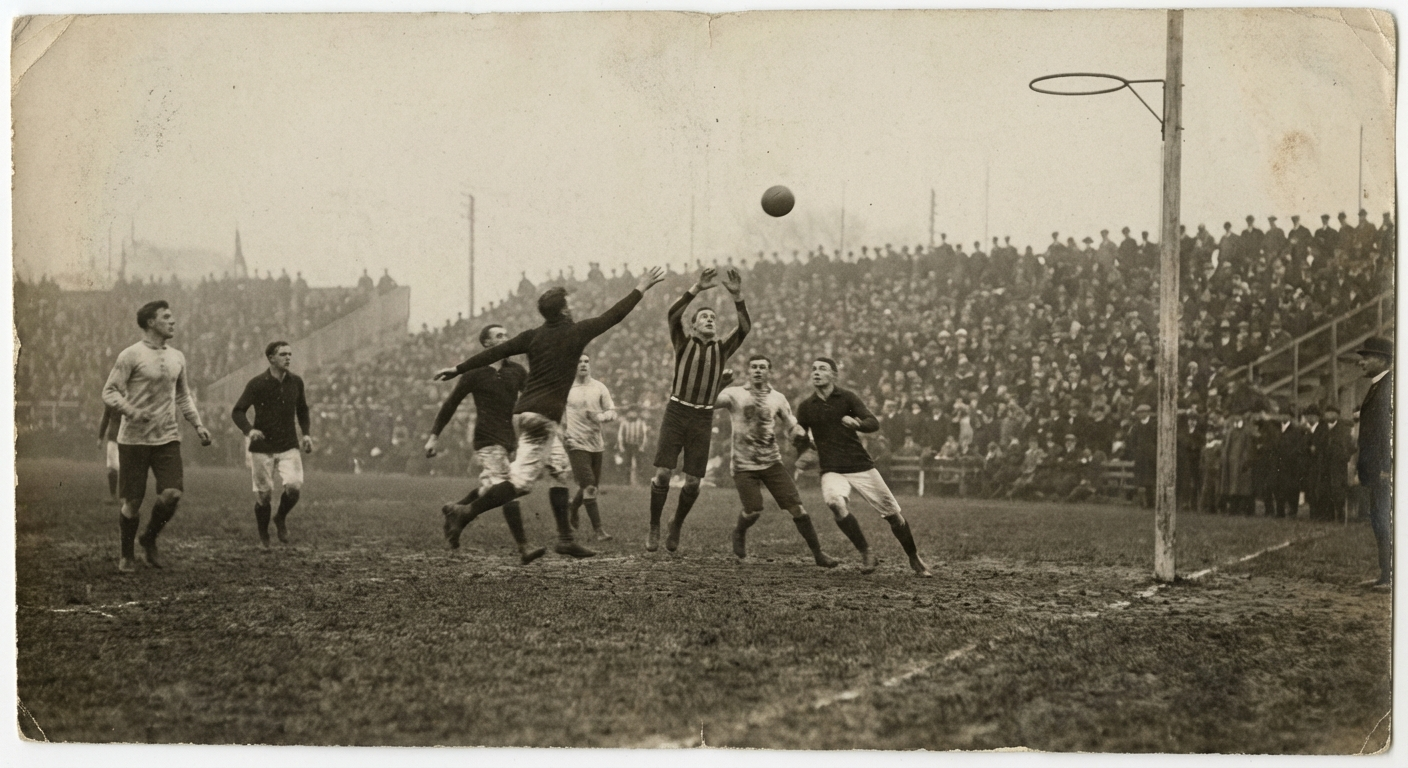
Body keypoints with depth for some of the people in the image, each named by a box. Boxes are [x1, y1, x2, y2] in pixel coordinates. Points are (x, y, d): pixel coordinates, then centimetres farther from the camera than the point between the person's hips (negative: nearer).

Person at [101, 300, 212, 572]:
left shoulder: (177, 358, 12)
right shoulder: (131, 356, -6)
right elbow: (109, 392, -7)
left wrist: (198, 424, 13)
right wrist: (131, 411, -24)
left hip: (168, 438, 4)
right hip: (134, 438, -4)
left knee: (172, 494, -11)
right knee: (133, 501, 0)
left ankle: (149, 539, 15)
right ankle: (127, 555, 21)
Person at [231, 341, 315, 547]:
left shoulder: (296, 382, 4)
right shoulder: (257, 384, -8)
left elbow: (302, 410, 21)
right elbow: (237, 412, -8)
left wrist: (306, 434, 9)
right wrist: (249, 430, -27)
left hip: (289, 447, 2)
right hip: (262, 448, -2)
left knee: (295, 486, -17)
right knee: (264, 495, 0)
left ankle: (281, 519, 13)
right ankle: (263, 537, 23)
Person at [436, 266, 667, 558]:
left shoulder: (533, 335, 9)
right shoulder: (574, 334, -5)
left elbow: (496, 351, 7)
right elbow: (613, 316, 2)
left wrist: (458, 369, 13)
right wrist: (641, 289, 13)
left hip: (524, 412, 8)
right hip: (544, 417, -8)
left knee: (560, 469, 17)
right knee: (521, 482, -10)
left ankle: (566, 539, 16)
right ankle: (465, 513, -21)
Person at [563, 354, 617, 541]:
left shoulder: (599, 388, 6)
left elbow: (612, 413, 5)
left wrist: (600, 417, -16)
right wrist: (562, 434, -1)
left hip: (596, 444, 4)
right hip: (576, 443, -4)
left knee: (592, 485, 12)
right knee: (588, 486, -14)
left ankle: (572, 510, 42)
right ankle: (598, 529, -13)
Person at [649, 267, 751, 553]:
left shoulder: (722, 349, 11)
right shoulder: (684, 343, 7)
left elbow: (745, 328, -4)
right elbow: (673, 315, -11)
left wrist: (737, 296, -18)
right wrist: (697, 289, -22)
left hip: (703, 418, 2)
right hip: (676, 411, -2)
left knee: (693, 482, 0)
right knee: (663, 474, -9)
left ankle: (676, 525, 24)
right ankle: (654, 529, 5)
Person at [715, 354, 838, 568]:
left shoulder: (777, 399, 6)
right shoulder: (736, 394, -5)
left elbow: (792, 426, 16)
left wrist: (803, 437, -5)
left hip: (772, 462, 3)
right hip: (744, 464, -3)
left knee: (797, 507, -7)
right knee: (753, 511, -15)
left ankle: (817, 553, 5)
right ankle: (739, 533, 22)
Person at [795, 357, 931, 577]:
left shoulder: (847, 398, -1)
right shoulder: (806, 407, 4)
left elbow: (874, 423, -12)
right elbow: (800, 441, 14)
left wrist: (857, 423, -33)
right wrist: (801, 440, -9)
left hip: (862, 466, 0)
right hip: (832, 471, 0)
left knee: (893, 514, 1)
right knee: (836, 503, -33)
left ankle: (914, 558, 26)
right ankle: (866, 554, -18)